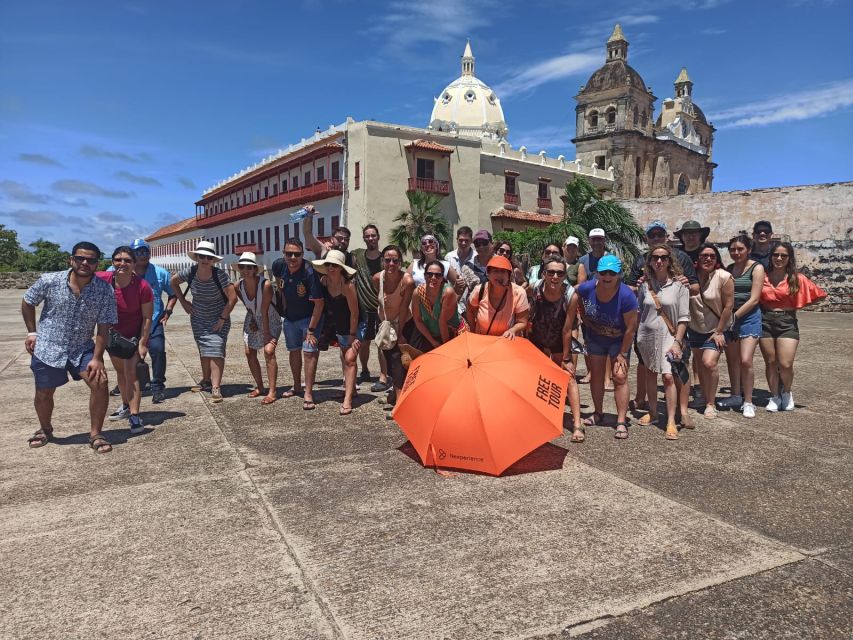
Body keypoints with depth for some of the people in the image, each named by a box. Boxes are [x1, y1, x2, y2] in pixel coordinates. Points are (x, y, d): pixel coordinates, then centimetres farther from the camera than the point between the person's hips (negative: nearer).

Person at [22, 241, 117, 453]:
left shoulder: (105, 290, -14)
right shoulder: (49, 281, -13)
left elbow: (103, 327, -12)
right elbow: (27, 302, 6)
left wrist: (97, 358, -17)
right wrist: (32, 332, 3)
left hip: (82, 348, 0)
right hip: (47, 348, 0)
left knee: (100, 383, -17)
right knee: (43, 394, 11)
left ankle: (95, 435, 0)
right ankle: (45, 430, 41)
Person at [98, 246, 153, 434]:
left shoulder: (143, 287, -26)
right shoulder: (102, 280, -20)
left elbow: (147, 317, -18)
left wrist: (142, 343, -18)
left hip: (135, 335, -4)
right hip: (113, 334, 5)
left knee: (131, 371, -12)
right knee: (120, 371, 19)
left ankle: (134, 415, -8)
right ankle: (126, 407, 38)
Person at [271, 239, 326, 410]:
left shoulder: (309, 272, -30)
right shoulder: (279, 265, -14)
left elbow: (319, 303, -27)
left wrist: (311, 329, -26)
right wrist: (284, 301, 13)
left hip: (310, 317, -6)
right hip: (290, 317, 6)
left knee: (309, 351, -13)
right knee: (293, 350, 18)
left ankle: (308, 393, -7)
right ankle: (297, 386, 37)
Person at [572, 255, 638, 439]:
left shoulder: (626, 296, -31)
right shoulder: (587, 288, -23)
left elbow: (631, 328, -24)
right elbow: (577, 300, 4)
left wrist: (622, 354, -18)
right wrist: (584, 318, 0)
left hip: (619, 340, -3)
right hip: (595, 338, 4)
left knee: (620, 377, -9)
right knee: (596, 375, 13)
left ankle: (621, 422, -4)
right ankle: (598, 413, 30)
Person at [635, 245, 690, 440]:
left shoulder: (679, 284, -4)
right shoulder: (645, 284, 4)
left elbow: (683, 317, -5)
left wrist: (677, 341, -11)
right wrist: (636, 339, 9)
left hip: (668, 336, -3)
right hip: (646, 336, 4)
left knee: (668, 376, -12)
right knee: (650, 374, 13)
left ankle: (671, 422, -7)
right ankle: (652, 412, 29)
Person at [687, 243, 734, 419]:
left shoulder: (723, 277, -15)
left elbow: (728, 306, -13)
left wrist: (719, 332, -12)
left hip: (716, 330, -4)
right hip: (695, 328, 4)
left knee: (709, 362, -18)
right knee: (699, 363, 15)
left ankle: (710, 404, -3)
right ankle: (704, 395, 38)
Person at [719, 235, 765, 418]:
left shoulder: (756, 268, -4)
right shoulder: (728, 269, 11)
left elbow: (754, 299, -10)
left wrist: (734, 316, -13)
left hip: (749, 317, -5)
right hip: (730, 318, 5)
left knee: (745, 360, -12)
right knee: (732, 360, 9)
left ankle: (748, 402, 0)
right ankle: (736, 396, 24)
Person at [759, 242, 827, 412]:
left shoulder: (797, 279, -1)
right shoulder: (762, 276, 1)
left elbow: (820, 295, 5)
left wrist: (797, 306, 4)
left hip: (787, 322, -1)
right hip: (765, 321, 1)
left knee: (785, 364, -7)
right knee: (770, 363, 8)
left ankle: (787, 393, 22)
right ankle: (774, 396, 25)